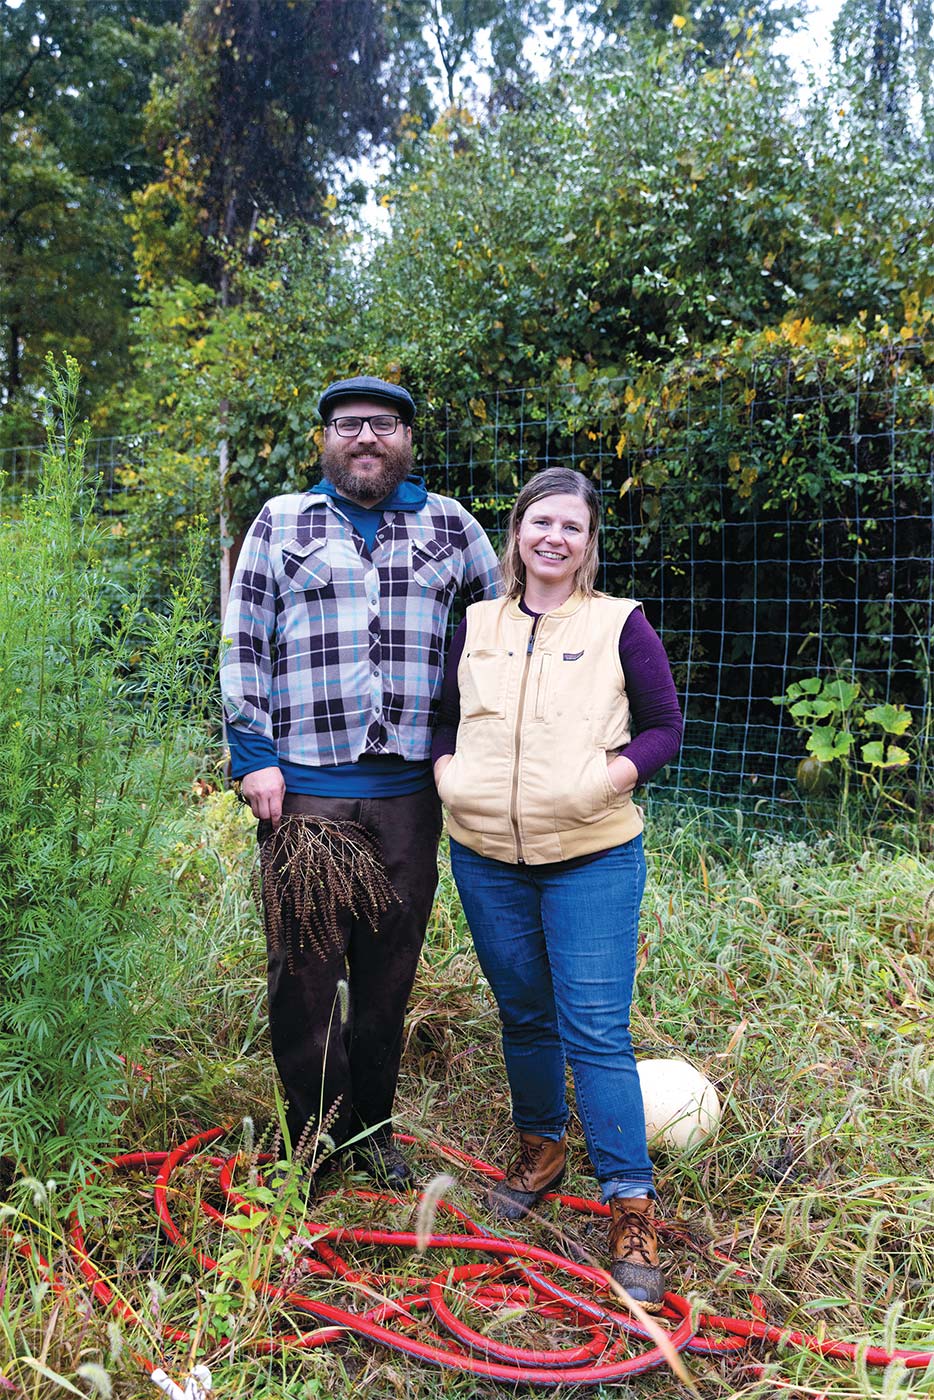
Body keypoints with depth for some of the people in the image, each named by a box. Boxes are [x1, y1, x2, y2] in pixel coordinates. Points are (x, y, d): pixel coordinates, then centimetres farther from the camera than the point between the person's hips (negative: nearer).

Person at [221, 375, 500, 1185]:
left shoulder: (449, 526, 11)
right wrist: (253, 757, -4)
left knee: (389, 968, 10)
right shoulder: (281, 522, 8)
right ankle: (313, 1135, 21)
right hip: (302, 787, -1)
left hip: (409, 790, 1)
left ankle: (371, 1127, 27)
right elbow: (244, 646, 4)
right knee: (305, 967, 3)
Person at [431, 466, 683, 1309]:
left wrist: (608, 779, -15)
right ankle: (541, 1149, 39)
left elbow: (665, 729, 0)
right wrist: (451, 774, -4)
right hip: (488, 860, 4)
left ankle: (632, 1207, 8)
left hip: (592, 859, -3)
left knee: (597, 1029, -4)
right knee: (523, 1016, 17)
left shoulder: (620, 623, -2)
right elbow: (444, 721, 16)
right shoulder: (475, 625, 8)